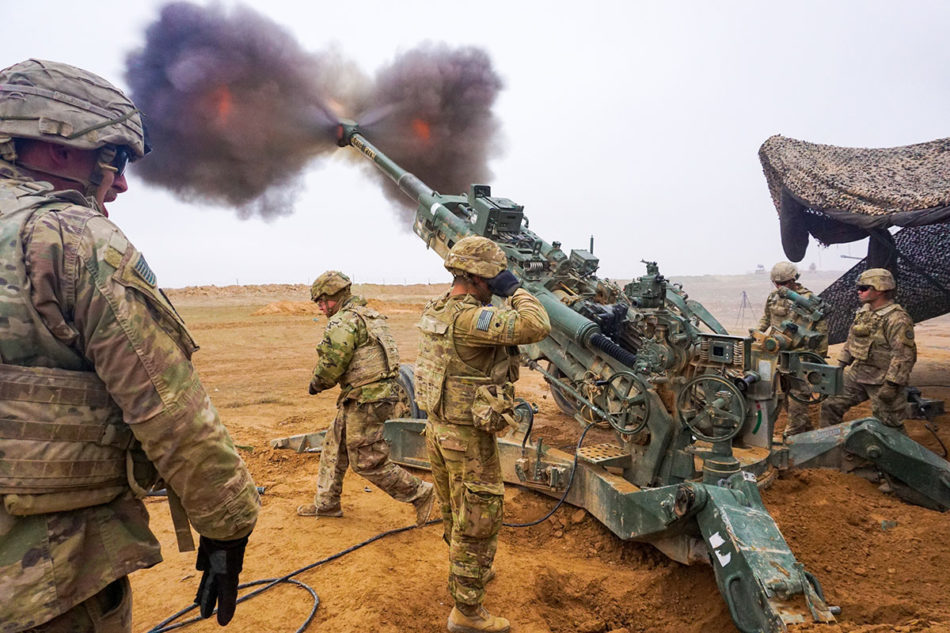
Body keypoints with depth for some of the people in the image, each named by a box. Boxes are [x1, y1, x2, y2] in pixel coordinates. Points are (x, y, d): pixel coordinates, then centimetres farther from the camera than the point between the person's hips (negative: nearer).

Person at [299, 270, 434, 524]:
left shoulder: (343, 321, -15)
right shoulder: (370, 315, 17)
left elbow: (332, 365, -20)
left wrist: (316, 384, 0)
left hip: (366, 400, -11)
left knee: (368, 462, -3)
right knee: (334, 447, 20)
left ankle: (420, 493, 6)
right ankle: (327, 503, 33)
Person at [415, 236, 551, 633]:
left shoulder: (435, 311, 3)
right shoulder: (468, 318, -26)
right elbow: (536, 326, -33)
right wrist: (516, 290, -17)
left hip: (438, 430, 9)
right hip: (468, 440, -9)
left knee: (455, 516, 27)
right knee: (478, 523, 7)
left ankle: (465, 575, 49)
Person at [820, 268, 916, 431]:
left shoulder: (897, 319, -19)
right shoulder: (863, 312, 9)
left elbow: (904, 356, -22)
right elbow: (851, 340, 18)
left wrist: (891, 385, -24)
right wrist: (841, 365, 16)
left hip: (882, 381, -8)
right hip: (856, 374, 8)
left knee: (888, 426, 2)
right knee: (830, 406, 8)